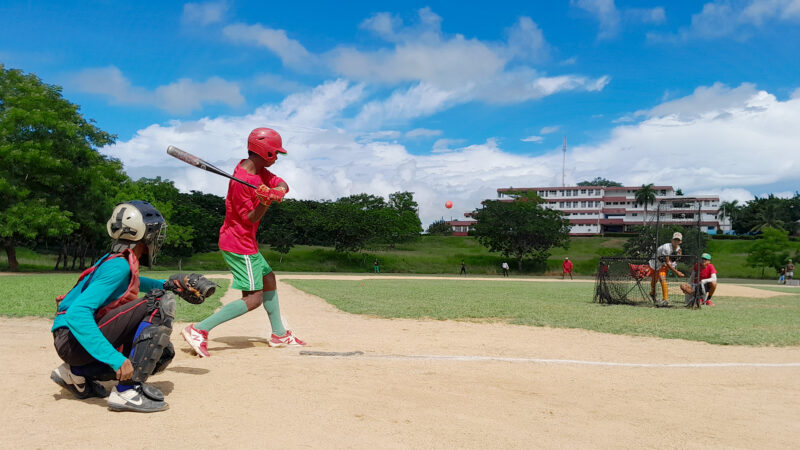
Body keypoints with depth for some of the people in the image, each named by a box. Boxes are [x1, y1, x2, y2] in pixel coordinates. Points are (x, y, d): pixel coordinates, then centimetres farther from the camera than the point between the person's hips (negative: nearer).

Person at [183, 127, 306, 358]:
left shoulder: (259, 170, 5)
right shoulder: (241, 181, -22)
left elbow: (283, 185, -1)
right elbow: (251, 218, -18)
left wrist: (275, 192, -22)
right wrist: (265, 202, -35)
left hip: (247, 242, 10)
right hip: (238, 244, -10)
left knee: (269, 279, 19)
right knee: (253, 298, -11)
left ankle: (279, 334, 31)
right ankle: (199, 330, -11)